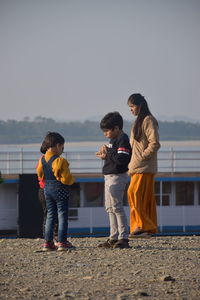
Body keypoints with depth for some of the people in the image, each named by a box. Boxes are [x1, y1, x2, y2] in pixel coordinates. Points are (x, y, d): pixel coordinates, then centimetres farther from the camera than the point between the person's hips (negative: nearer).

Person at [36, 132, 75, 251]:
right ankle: (62, 242, -3)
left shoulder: (42, 160, 4)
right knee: (62, 215, 0)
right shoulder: (60, 161, -19)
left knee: (50, 215, 13)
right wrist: (72, 179, 2)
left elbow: (40, 175, 13)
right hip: (60, 189, -7)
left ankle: (48, 241, 9)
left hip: (47, 188, 7)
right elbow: (66, 178, -18)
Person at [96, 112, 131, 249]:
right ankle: (114, 238, 19)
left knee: (116, 207, -11)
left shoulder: (123, 140, -16)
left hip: (117, 176, -11)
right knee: (110, 208, 13)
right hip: (109, 177, 11)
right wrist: (105, 153, 3)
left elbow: (121, 159, -26)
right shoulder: (114, 140, 16)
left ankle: (123, 238, -10)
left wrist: (107, 155, -16)